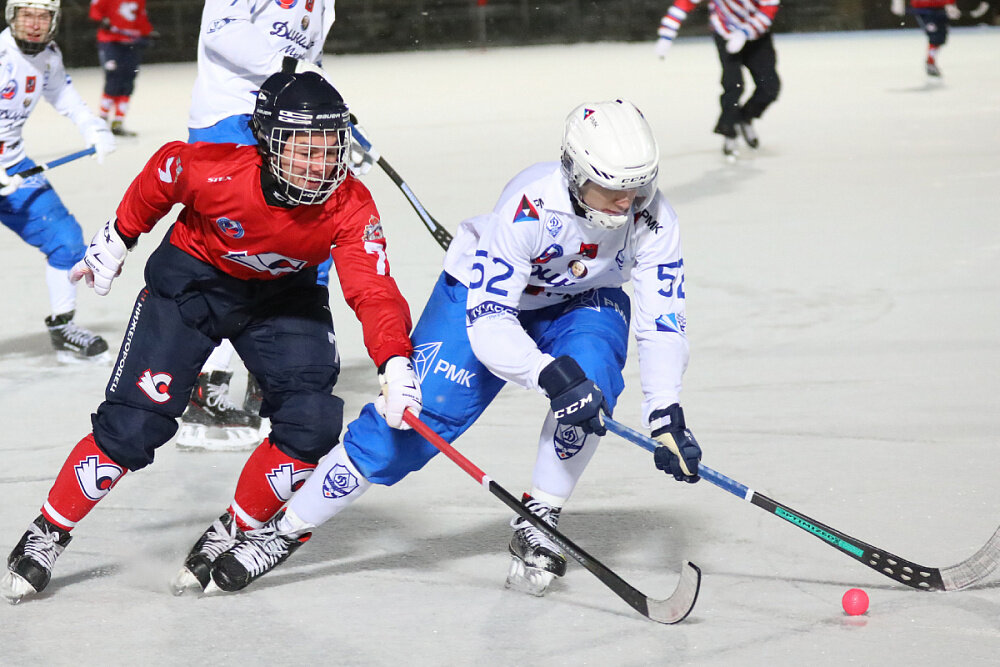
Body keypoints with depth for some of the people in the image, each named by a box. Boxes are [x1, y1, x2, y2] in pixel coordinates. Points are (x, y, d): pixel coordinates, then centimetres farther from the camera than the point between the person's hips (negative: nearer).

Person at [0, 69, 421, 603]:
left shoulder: (350, 207, -27)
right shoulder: (217, 172, -31)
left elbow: (374, 293, -32)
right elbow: (162, 172, -10)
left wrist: (395, 364, -48)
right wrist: (117, 238, 4)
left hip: (282, 295, 2)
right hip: (192, 279, -2)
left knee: (312, 421, -15)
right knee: (135, 422, -10)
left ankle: (234, 532, 7)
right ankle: (48, 534, 8)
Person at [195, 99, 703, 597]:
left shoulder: (653, 219, -26)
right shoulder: (530, 205, -38)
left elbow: (663, 320, -22)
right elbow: (488, 322, -40)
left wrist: (666, 415, -35)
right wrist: (548, 374, -55)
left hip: (583, 301, 3)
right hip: (484, 294, -3)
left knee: (590, 377, -31)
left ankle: (538, 524, -13)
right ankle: (284, 532, -1)